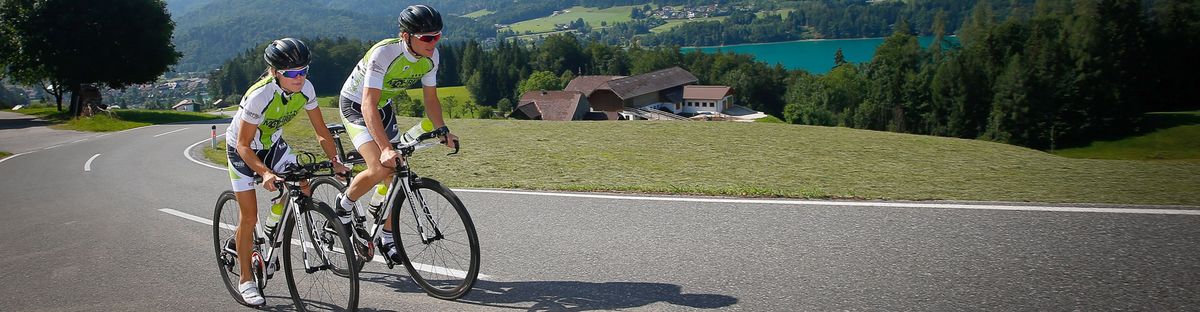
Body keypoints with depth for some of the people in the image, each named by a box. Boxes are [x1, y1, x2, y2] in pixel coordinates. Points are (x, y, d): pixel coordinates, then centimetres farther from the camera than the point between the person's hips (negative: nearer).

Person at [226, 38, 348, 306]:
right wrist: (265, 173, -44)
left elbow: (321, 130, -12)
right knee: (249, 216, -5)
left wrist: (335, 162, -22)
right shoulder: (260, 96, -37)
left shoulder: (305, 88, -22)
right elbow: (243, 145, -30)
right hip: (243, 149, -5)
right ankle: (246, 280, 10)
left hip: (272, 143, 5)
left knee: (302, 190, -11)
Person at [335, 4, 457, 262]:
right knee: (379, 168, -25)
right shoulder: (383, 53, -35)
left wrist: (442, 130, -17)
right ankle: (344, 206, 4)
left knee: (395, 175, 4)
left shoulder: (430, 56, -15)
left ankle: (387, 239, 18)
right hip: (356, 106, -7)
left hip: (384, 107, 7)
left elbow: (430, 98, -2)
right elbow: (368, 106, -39)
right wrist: (386, 148, -48)